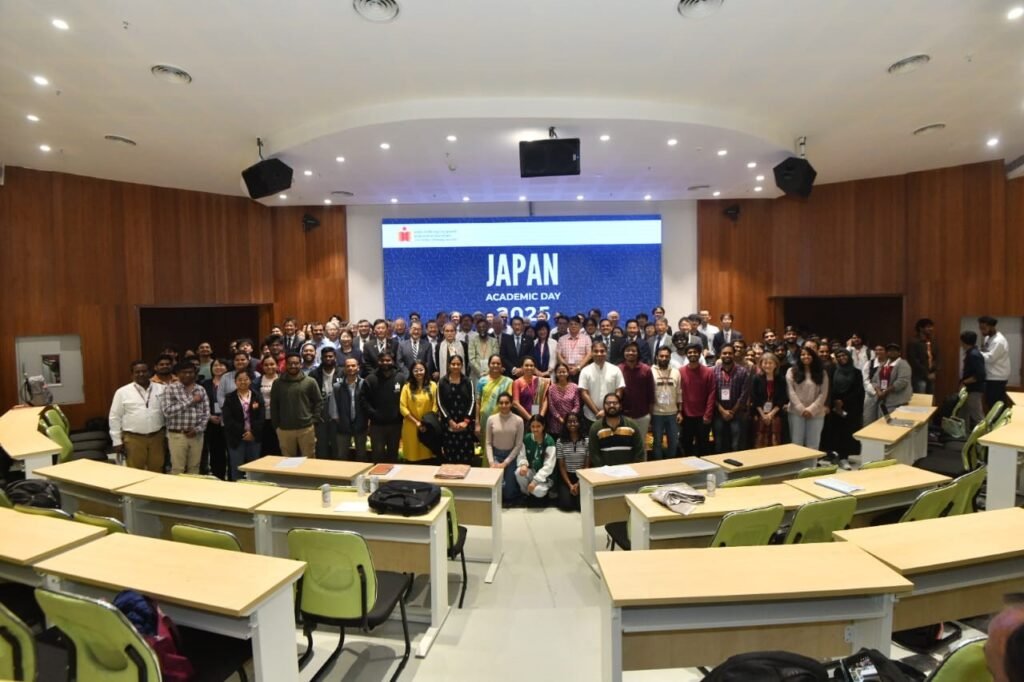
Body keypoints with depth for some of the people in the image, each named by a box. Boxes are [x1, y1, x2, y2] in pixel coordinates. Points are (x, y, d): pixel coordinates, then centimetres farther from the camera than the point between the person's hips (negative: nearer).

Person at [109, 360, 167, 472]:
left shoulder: (161, 389, 4)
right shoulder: (122, 392, -2)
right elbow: (115, 417, 1)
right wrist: (117, 441, -1)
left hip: (157, 437, 2)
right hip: (133, 439, -2)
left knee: (157, 472, 9)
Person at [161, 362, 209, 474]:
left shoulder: (201, 390, 8)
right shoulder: (171, 389, -3)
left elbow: (206, 413, 6)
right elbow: (168, 411, -16)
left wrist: (198, 429, -7)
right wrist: (190, 401, -16)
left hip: (196, 435, 3)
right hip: (177, 435, -3)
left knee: (194, 468, 11)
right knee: (178, 469, 2)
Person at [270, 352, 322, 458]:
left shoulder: (310, 382, 0)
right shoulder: (278, 383, 4)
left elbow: (319, 402, 3)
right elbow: (273, 405, 8)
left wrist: (314, 420, -3)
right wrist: (276, 425, 5)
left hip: (306, 428, -1)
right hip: (284, 429, 2)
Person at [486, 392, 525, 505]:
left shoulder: (518, 421, -11)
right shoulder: (491, 419, -7)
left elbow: (518, 445, -8)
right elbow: (488, 443, -2)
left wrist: (506, 463, -13)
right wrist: (491, 461, -13)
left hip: (511, 455, -1)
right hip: (496, 454, 1)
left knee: (509, 491, -9)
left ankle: (508, 500, 30)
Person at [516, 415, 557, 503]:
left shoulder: (549, 441, -16)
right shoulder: (527, 438, -4)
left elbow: (548, 466, -20)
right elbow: (521, 456, 0)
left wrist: (535, 480, -28)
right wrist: (523, 465, -25)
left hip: (545, 476, -4)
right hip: (531, 471, 4)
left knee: (538, 491, -34)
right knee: (519, 472, -29)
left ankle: (545, 490, 5)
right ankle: (525, 495, -1)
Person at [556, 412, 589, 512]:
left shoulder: (587, 441, -2)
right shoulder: (560, 442, -3)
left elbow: (587, 465, -1)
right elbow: (561, 466, -2)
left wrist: (578, 484, -11)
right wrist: (570, 485, -12)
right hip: (566, 477, 0)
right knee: (566, 505, -19)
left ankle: (578, 491, 12)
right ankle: (569, 492, 13)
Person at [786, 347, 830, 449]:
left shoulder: (822, 373, 7)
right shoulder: (791, 371, 5)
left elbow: (823, 394, -1)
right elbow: (791, 392, -3)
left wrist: (811, 409, -11)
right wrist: (801, 409, -12)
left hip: (816, 413, 1)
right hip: (796, 412, -1)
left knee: (813, 445, 7)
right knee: (796, 443, 4)